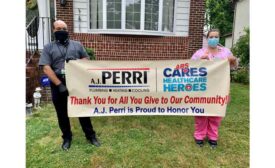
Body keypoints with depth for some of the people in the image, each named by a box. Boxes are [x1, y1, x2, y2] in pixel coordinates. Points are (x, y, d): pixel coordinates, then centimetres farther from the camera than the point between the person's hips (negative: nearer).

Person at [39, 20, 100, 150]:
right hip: (58, 84, 0)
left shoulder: (77, 45, 10)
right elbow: (46, 68, -6)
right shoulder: (48, 48, 4)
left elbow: (86, 59, 12)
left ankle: (90, 135, 22)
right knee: (62, 113, 12)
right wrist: (59, 84, -15)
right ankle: (67, 137, 31)